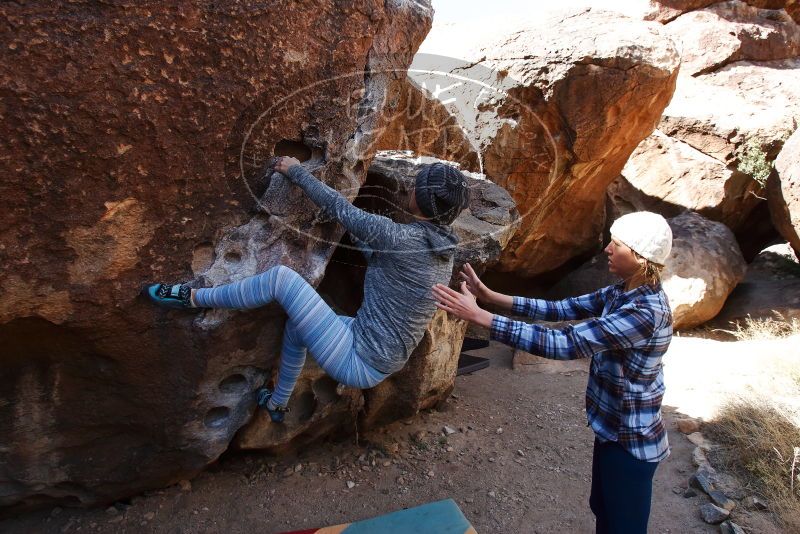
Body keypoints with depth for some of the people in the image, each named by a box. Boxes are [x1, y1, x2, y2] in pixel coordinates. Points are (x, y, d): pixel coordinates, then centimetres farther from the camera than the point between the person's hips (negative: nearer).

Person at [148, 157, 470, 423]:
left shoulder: (399, 237, -21)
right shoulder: (443, 253, 4)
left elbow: (338, 206, -8)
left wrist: (296, 171, 7)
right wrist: (358, 235, 25)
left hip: (358, 364, -9)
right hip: (381, 364, 9)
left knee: (281, 278, -11)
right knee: (296, 321, 28)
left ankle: (193, 298, 9)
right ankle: (277, 404, 44)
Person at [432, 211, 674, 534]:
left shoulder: (645, 312, -32)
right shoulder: (624, 292, -3)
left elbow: (563, 344, -36)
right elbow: (563, 309, 0)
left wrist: (477, 315, -38)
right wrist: (490, 296, -8)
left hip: (631, 441, -8)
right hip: (613, 428, 8)